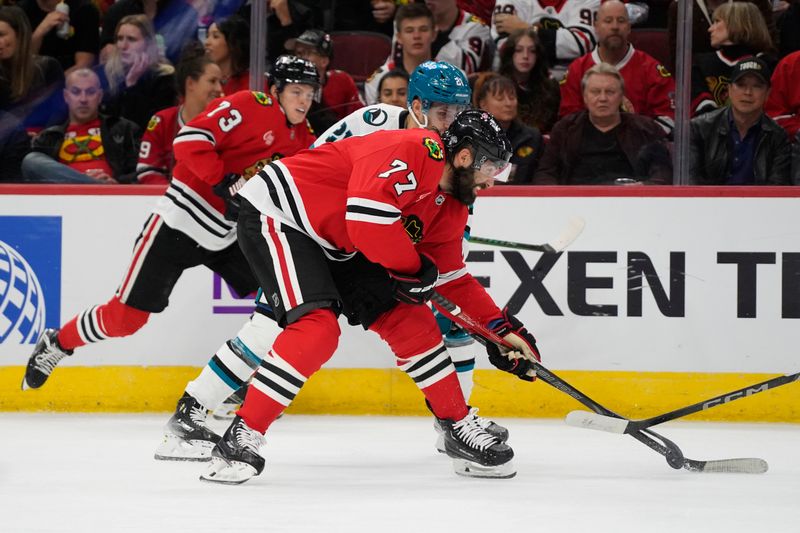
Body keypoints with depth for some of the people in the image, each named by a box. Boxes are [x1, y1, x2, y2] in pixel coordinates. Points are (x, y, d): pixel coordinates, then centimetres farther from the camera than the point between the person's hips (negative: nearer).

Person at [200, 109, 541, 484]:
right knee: (318, 327, -26)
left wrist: (503, 329, 11)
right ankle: (240, 439, -23)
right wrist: (413, 267, -19)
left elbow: (451, 278, 18)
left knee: (409, 319, 7)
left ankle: (460, 429, 18)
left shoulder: (449, 208, 8)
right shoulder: (419, 150, -23)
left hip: (336, 247, 10)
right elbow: (368, 214, -34)